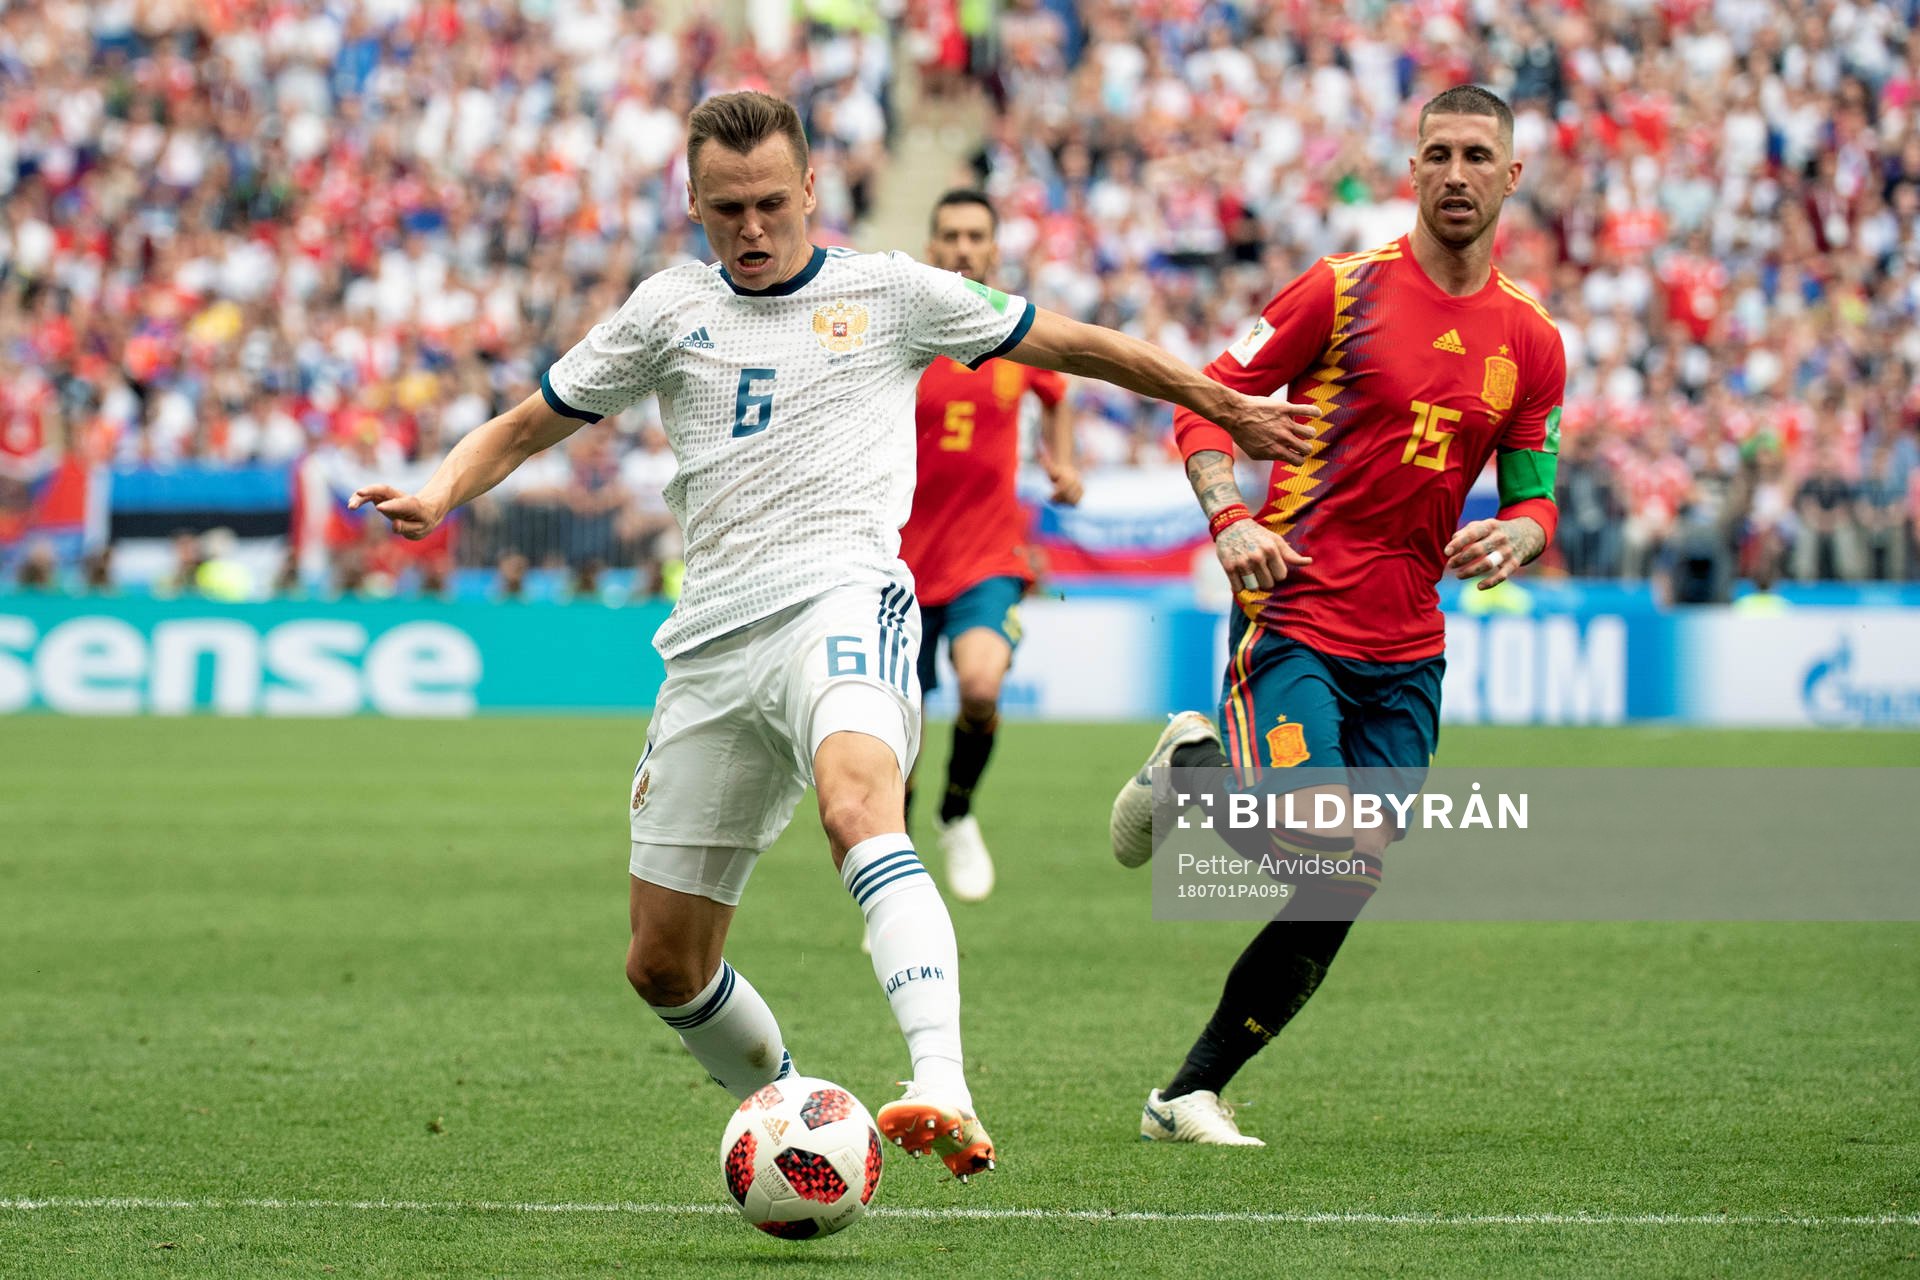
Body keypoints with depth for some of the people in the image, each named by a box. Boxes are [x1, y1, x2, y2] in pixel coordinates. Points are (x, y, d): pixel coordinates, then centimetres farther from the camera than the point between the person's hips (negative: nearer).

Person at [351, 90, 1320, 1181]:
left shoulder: (888, 292, 10)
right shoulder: (670, 310, 17)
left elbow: (1074, 345, 20)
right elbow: (527, 427, 21)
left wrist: (1223, 404, 26)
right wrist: (437, 495, 1)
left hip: (842, 597, -5)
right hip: (714, 635, 5)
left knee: (860, 808, -38)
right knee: (664, 966, 6)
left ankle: (945, 1092, -55)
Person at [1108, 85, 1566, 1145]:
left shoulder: (1531, 341, 9)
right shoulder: (1343, 289, -3)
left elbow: (1534, 495, 17)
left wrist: (1515, 537, -7)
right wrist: (1230, 518, -17)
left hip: (1406, 648, 5)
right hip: (1293, 610, -5)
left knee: (1347, 886, 0)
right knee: (1318, 847, -21)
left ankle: (1189, 1095, 10)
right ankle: (1192, 765, 12)